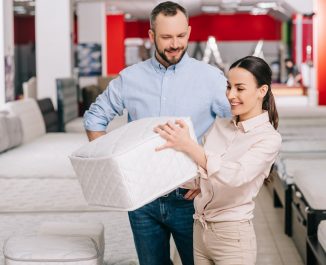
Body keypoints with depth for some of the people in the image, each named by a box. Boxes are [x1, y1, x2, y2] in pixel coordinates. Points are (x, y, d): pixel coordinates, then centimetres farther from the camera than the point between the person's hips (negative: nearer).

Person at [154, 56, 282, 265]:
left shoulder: (269, 138, -12)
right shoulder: (219, 125, 7)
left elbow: (237, 175, -29)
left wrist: (188, 145, -37)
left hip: (233, 237, -6)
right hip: (200, 230, 6)